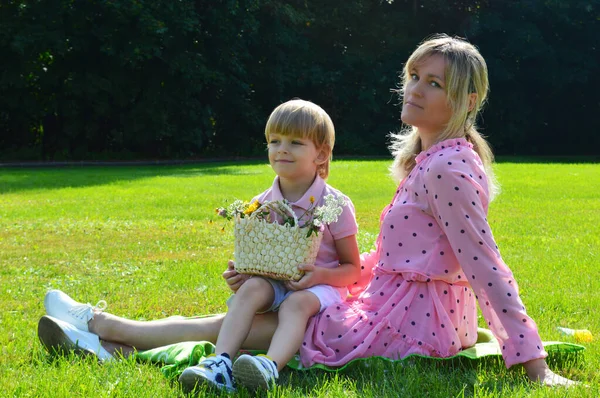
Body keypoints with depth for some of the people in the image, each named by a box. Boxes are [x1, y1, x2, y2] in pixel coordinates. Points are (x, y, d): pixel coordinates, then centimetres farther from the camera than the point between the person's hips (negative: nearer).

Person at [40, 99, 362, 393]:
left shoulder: (335, 205, -4)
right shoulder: (260, 205, 8)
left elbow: (352, 269, -1)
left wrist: (321, 275, -22)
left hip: (321, 287, -3)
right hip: (274, 283, 3)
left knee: (298, 301, -36)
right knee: (252, 288, -30)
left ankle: (269, 367, -62)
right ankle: (220, 365, -49)